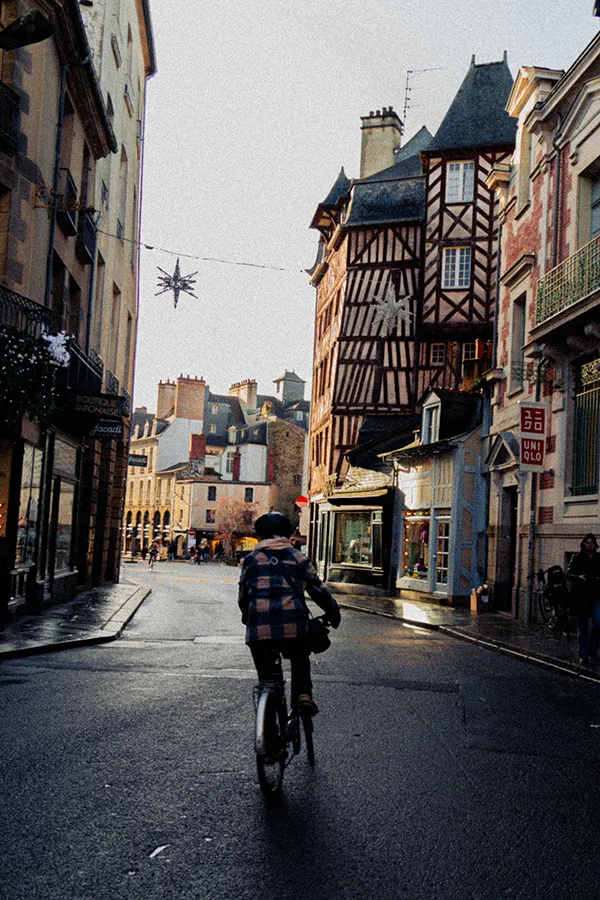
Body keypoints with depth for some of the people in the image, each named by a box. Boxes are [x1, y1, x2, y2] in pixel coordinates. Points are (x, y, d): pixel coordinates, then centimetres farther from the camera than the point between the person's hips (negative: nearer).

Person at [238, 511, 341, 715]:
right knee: (300, 660, 24)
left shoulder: (251, 560, 16)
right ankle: (303, 694, 4)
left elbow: (243, 597, 20)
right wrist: (333, 613, 30)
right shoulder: (298, 557, 16)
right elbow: (319, 590, 16)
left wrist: (247, 618, 37)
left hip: (260, 626, 0)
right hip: (294, 623, 0)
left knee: (267, 674, 14)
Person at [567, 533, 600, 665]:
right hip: (581, 597, -2)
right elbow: (569, 574, -4)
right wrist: (578, 577, -24)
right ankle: (583, 655, 15)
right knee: (582, 627, 5)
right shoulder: (577, 558, 2)